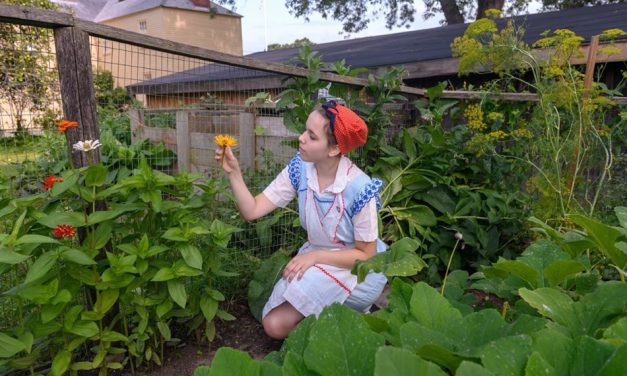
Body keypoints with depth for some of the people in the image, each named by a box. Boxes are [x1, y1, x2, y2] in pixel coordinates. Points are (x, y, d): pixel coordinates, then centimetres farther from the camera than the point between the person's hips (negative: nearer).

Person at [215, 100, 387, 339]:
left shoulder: (359, 189, -27)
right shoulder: (299, 169, -13)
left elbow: (366, 255, -18)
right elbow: (252, 211, -14)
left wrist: (316, 256, -26)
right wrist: (234, 173, -27)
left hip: (358, 271, -4)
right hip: (317, 260, 4)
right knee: (274, 325, -5)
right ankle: (337, 308, 17)